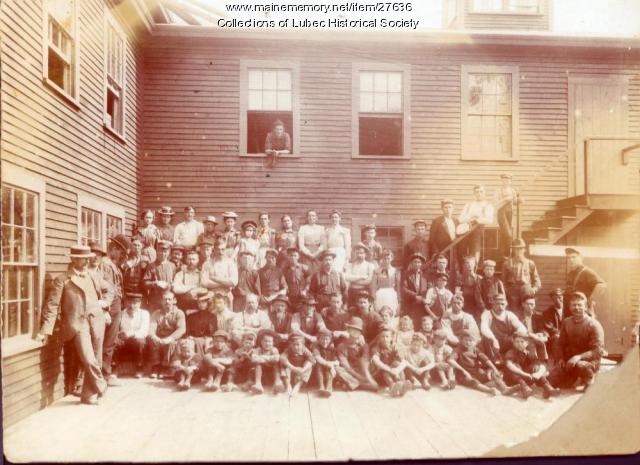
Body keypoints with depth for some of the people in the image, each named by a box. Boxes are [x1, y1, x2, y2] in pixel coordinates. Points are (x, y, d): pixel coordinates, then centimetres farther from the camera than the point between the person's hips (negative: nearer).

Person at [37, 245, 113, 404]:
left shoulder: (94, 277, 15)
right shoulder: (62, 280, -1)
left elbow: (109, 289, 30)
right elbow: (52, 305, -6)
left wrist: (105, 303, 11)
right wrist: (45, 330, -12)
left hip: (96, 324, 5)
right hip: (77, 325, -5)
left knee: (96, 361, 7)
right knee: (89, 361, -15)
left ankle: (89, 395, 22)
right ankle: (101, 388, 9)